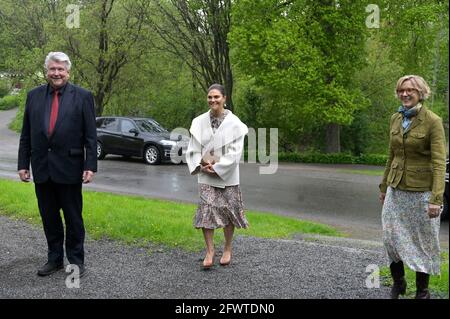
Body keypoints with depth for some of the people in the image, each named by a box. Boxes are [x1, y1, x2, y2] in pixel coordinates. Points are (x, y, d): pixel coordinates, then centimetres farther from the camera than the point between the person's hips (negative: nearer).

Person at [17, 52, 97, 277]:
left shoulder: (82, 96, -2)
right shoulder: (34, 95, 8)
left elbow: (90, 135, -5)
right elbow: (26, 134, 9)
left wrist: (90, 166, -11)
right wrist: (23, 164, 4)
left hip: (69, 167, -3)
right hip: (41, 168, 4)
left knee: (73, 217, 6)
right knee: (49, 217, 13)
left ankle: (76, 260, 20)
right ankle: (55, 259, 27)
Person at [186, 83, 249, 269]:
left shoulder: (234, 123, -7)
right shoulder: (199, 122, 1)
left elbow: (235, 151, -11)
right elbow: (193, 148, 4)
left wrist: (217, 168, -14)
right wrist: (200, 165, -11)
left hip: (227, 176, -1)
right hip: (206, 175, 2)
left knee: (228, 211, 7)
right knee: (206, 211, -5)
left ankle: (227, 249, 24)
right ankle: (209, 251, 6)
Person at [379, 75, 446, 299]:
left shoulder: (432, 121, -13)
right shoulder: (395, 119, 5)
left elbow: (439, 162, -17)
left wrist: (436, 198, -24)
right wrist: (384, 186, 17)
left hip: (421, 191, -5)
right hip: (396, 189, 5)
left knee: (422, 242, 8)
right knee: (391, 238, 8)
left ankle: (422, 291, 26)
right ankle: (398, 282, 31)